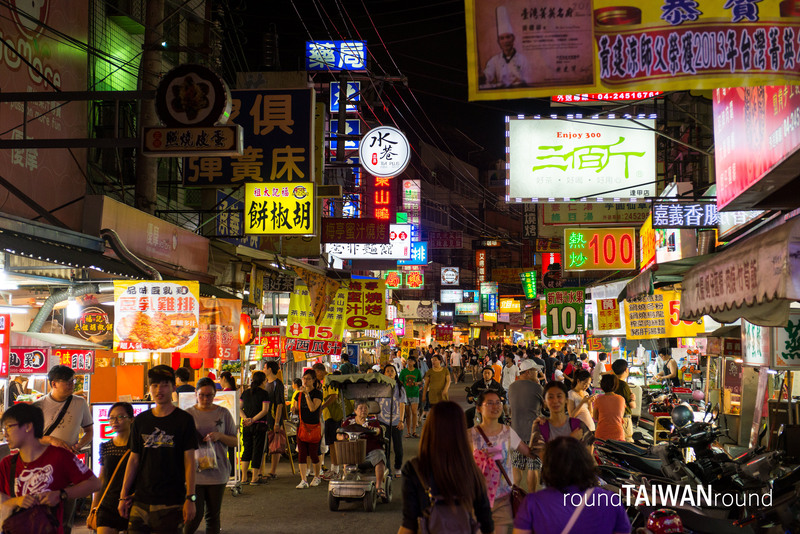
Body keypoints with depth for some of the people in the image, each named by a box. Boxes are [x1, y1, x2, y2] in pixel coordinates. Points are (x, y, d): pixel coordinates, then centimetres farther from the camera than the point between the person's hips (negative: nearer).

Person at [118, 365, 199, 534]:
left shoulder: (184, 420, -2)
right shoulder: (140, 420, 10)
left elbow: (190, 461, -4)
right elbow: (134, 460, 13)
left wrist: (190, 498, -10)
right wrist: (124, 496, 9)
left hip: (171, 501, -3)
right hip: (140, 499, 3)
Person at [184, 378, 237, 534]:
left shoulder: (223, 413, 6)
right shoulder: (188, 414, 3)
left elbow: (234, 441, 7)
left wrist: (220, 436, -11)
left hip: (217, 472, 2)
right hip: (195, 472, -1)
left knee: (213, 516, 8)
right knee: (195, 515, -6)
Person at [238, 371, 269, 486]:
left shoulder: (245, 392, 9)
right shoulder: (263, 393, -6)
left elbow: (239, 408, 7)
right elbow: (265, 410, -15)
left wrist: (245, 418, -5)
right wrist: (252, 420, -15)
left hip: (246, 425, 5)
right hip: (259, 425, -5)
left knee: (246, 450, 13)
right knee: (257, 450, 2)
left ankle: (244, 477, 9)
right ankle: (254, 478, 3)